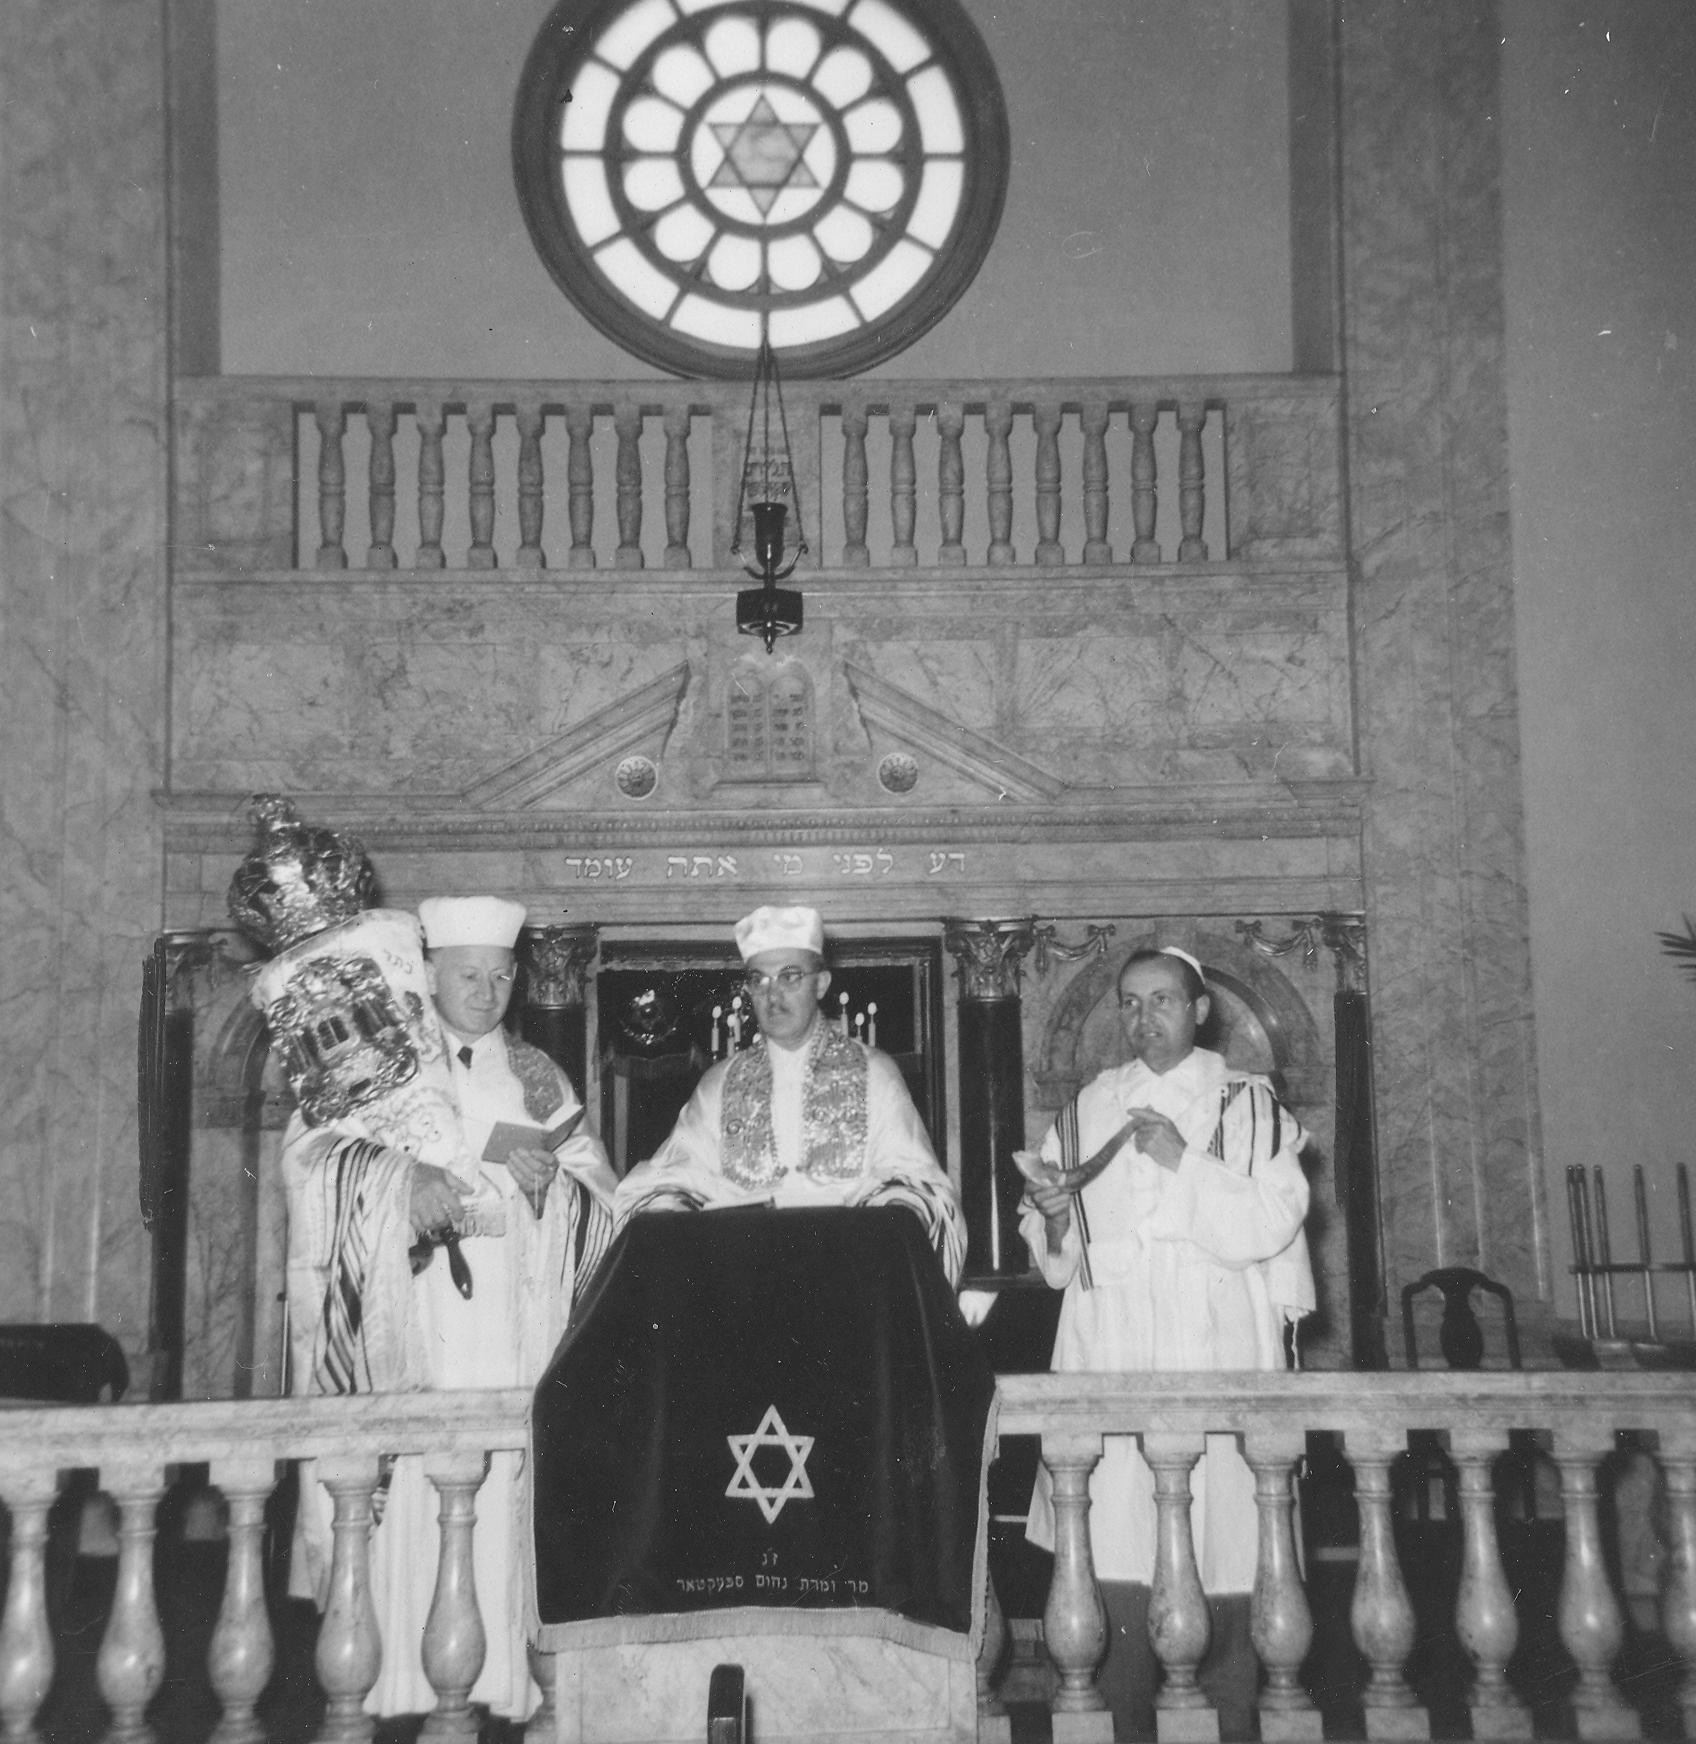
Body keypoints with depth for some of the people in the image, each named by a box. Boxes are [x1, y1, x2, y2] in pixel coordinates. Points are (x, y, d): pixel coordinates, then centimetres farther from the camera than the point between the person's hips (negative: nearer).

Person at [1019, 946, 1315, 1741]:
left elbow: (1273, 1220, -5)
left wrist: (1185, 1161, -14)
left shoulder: (1246, 1102, 6)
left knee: (1220, 1544, -4)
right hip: (1110, 1352, 2)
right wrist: (1053, 1214, -8)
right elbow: (1058, 1257, 14)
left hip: (1215, 1352, -2)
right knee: (1114, 1547, -3)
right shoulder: (1090, 1108, 14)